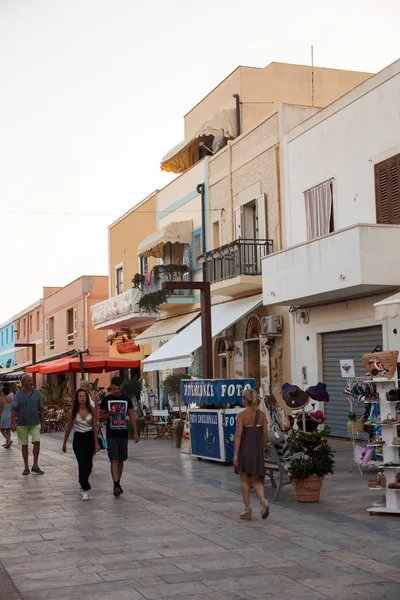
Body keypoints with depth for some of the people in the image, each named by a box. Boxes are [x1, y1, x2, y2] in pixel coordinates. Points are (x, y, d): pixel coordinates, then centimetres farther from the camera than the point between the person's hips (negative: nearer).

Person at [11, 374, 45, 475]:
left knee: (37, 442, -10)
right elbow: (13, 409, -9)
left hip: (35, 423, 1)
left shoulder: (37, 394, 2)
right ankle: (26, 467, 16)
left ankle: (35, 466, 2)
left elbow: (41, 409, 6)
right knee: (24, 445, 6)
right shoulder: (18, 395, -3)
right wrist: (12, 423, -17)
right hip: (22, 424, -1)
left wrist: (43, 422, 6)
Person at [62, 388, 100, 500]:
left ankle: (83, 484, 35)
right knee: (82, 463, -11)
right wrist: (64, 443, 9)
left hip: (90, 437, 2)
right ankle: (85, 489, -10)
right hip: (78, 438, -2)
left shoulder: (92, 410, -3)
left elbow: (95, 427, -1)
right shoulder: (72, 412, -5)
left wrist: (96, 443, -4)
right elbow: (68, 428, 4)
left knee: (88, 464, 10)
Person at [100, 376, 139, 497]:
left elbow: (132, 416, 6)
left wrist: (135, 433, -1)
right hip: (111, 435, -2)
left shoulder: (126, 399, 5)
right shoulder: (106, 400, 0)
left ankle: (118, 483, 23)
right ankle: (116, 485, -17)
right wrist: (109, 413, -17)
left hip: (123, 434, 3)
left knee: (121, 460, 10)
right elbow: (100, 418, 3)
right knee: (114, 460, -12)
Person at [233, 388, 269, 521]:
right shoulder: (262, 415, 2)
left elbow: (238, 435, -15)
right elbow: (265, 436, 5)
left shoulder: (241, 415, -11)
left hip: (244, 449, -4)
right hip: (257, 450, 4)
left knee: (244, 480, 11)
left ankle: (248, 510, 13)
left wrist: (235, 454, -13)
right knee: (257, 480, 13)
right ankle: (263, 500, -14)